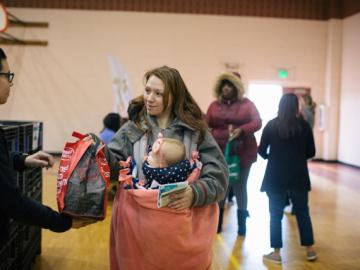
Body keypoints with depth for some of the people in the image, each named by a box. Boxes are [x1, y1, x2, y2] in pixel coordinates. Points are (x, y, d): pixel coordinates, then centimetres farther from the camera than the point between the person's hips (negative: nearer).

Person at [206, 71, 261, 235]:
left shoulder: (247, 104, 2)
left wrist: (241, 130, -26)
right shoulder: (214, 106, 6)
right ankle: (217, 223, 20)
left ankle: (242, 223, 21)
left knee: (240, 187, 8)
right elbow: (206, 127, 2)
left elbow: (257, 122, -9)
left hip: (242, 153, -1)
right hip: (219, 153, 1)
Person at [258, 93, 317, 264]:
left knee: (275, 214, 6)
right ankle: (310, 250, 22)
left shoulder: (271, 125, -4)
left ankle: (276, 253, 10)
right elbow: (311, 152, 2)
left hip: (275, 176, -1)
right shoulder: (304, 126, -3)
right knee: (302, 212, 15)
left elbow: (262, 150, -1)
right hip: (298, 176, 1)